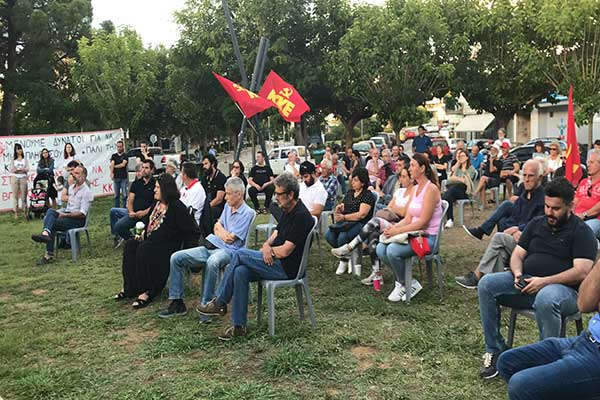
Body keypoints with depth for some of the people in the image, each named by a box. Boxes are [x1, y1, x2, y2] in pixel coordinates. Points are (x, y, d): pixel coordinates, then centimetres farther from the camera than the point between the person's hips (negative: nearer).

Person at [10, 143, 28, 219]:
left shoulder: (25, 159, 8)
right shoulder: (13, 159, 6)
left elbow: (27, 169, 0)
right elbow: (11, 170, -1)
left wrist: (17, 169, -15)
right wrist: (22, 169, -16)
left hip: (23, 178, 0)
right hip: (15, 178, 0)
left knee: (24, 196, 0)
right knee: (15, 196, 0)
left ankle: (25, 211, 6)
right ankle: (16, 213, 4)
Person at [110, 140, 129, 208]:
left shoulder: (125, 155, 4)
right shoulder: (114, 156, 12)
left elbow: (123, 164, -9)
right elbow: (112, 164, -3)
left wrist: (115, 166, 1)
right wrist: (111, 173, -18)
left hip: (123, 178, -3)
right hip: (116, 178, 3)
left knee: (125, 195, -4)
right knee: (116, 195, 7)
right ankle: (116, 209, 12)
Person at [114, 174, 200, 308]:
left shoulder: (177, 207, -12)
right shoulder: (157, 203, 14)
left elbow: (193, 231, -15)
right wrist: (143, 233, 10)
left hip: (168, 244, -9)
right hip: (150, 240, 9)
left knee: (144, 249, -31)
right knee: (130, 245, -11)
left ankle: (146, 292, -24)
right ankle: (129, 288, -12)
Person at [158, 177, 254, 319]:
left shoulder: (247, 213, -8)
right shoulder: (228, 206, 18)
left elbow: (230, 239, -11)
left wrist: (219, 228, 6)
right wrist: (222, 232, -1)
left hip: (228, 250, -8)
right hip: (210, 246, 8)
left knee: (212, 262, -42)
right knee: (176, 258, -6)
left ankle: (207, 305, -30)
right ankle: (177, 303, -3)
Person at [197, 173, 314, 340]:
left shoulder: (301, 216, -18)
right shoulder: (287, 211, 13)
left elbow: (284, 251, -21)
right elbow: (275, 235, 17)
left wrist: (268, 249, -1)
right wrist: (267, 246, -6)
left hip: (287, 268, -9)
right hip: (276, 263, 9)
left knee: (240, 254, -14)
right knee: (240, 272, -15)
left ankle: (219, 303, -2)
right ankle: (239, 326, -8)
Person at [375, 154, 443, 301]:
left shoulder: (431, 189, -14)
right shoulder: (415, 189, 13)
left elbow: (423, 222, -19)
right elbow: (408, 219, 10)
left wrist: (398, 231, -21)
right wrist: (394, 227, -9)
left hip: (428, 237, -8)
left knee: (393, 250, -28)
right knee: (380, 249, -11)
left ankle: (404, 284, -3)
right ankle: (402, 280, 3)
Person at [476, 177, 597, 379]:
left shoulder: (581, 231, -1)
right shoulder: (536, 223, 17)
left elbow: (582, 272, -13)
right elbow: (517, 254, 16)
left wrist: (545, 281, -21)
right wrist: (517, 272, -7)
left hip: (563, 288, -6)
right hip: (526, 283, 6)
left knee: (545, 299, -41)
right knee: (486, 284, -17)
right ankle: (495, 350, -12)